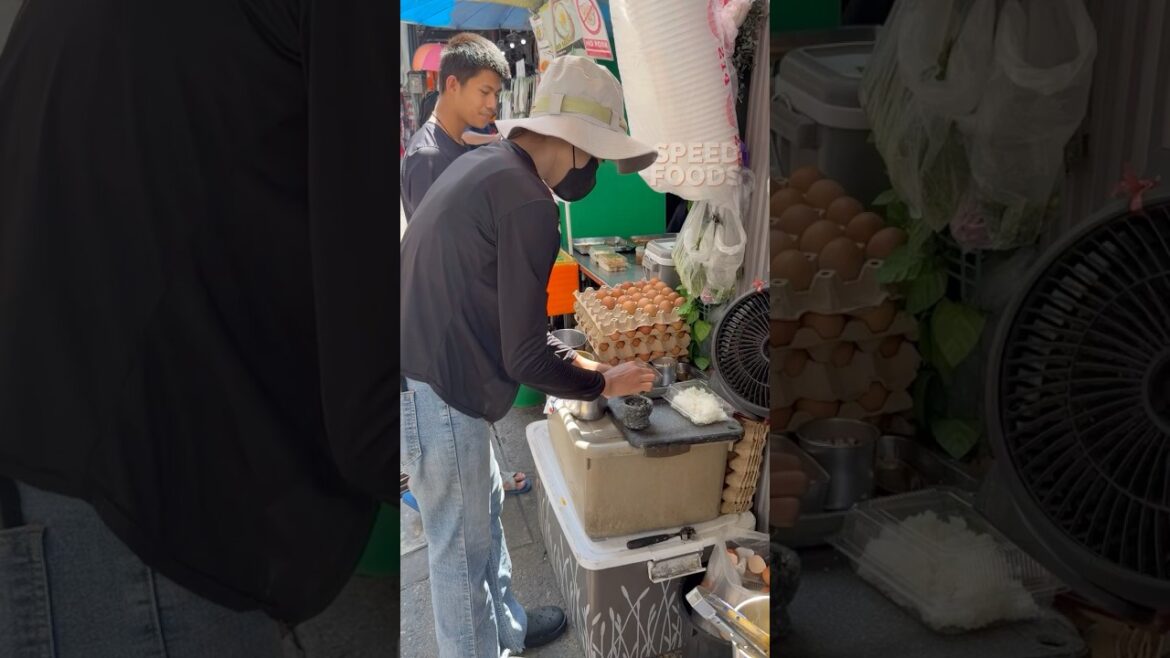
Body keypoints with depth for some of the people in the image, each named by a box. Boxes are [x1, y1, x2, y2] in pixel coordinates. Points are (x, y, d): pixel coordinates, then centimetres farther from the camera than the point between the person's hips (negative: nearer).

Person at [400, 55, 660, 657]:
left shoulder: (487, 165, 9)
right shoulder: (528, 202, -21)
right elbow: (525, 358, -19)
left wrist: (572, 359, 17)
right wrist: (603, 383, -3)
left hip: (426, 375, 10)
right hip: (434, 397, -10)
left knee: (485, 504, 26)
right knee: (462, 551, 7)